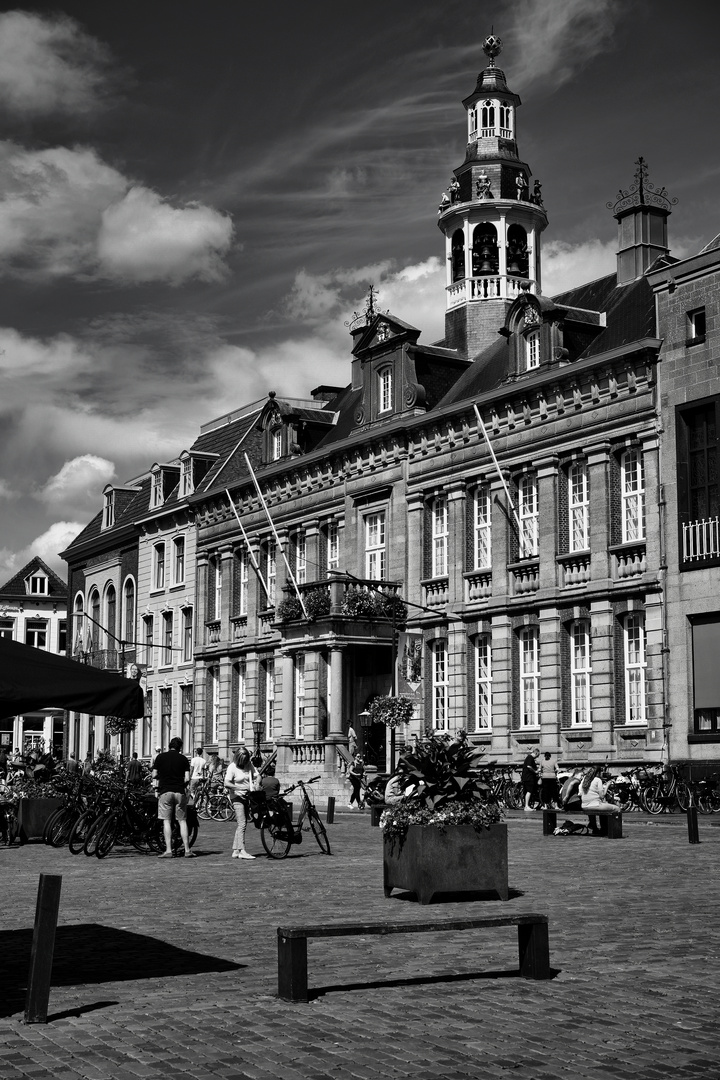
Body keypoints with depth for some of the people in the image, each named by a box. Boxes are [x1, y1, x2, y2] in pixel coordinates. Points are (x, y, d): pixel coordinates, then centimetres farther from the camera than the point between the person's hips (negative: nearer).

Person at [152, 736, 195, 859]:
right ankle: (187, 850, 5)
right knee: (182, 821, 7)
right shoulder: (183, 759, 5)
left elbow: (154, 775, 4)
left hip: (165, 791, -1)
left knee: (166, 821, 2)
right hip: (180, 792, 1)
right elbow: (187, 778, -1)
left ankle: (168, 850, -4)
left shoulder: (160, 757, 4)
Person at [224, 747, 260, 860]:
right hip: (237, 797, -7)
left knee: (243, 824, 9)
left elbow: (257, 776, 8)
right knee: (242, 824, -16)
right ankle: (242, 851, -19)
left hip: (247, 797, 7)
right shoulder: (232, 767, -11)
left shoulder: (249, 764, 5)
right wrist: (239, 787, -29)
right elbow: (227, 783, -19)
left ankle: (235, 851, 14)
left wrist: (256, 786, -11)